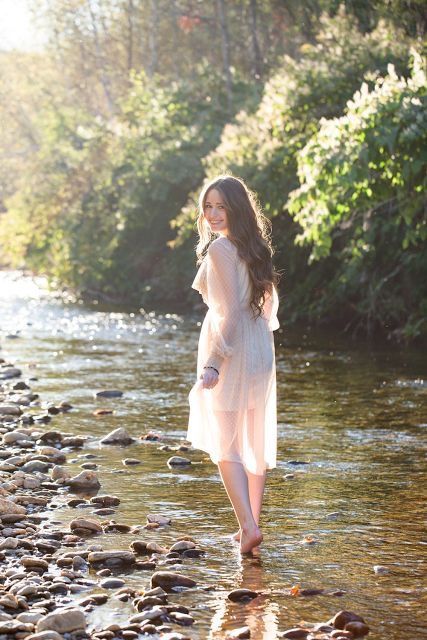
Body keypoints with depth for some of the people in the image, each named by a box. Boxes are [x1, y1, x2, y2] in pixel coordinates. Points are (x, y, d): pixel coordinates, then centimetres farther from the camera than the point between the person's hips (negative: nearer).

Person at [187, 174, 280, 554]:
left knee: (224, 444, -2)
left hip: (230, 352, -8)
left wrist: (213, 362, -22)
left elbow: (229, 311, -20)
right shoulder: (256, 248, 11)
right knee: (255, 441, 13)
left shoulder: (220, 249, -14)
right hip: (261, 353, 8)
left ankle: (249, 526, -13)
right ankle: (252, 524, 21)